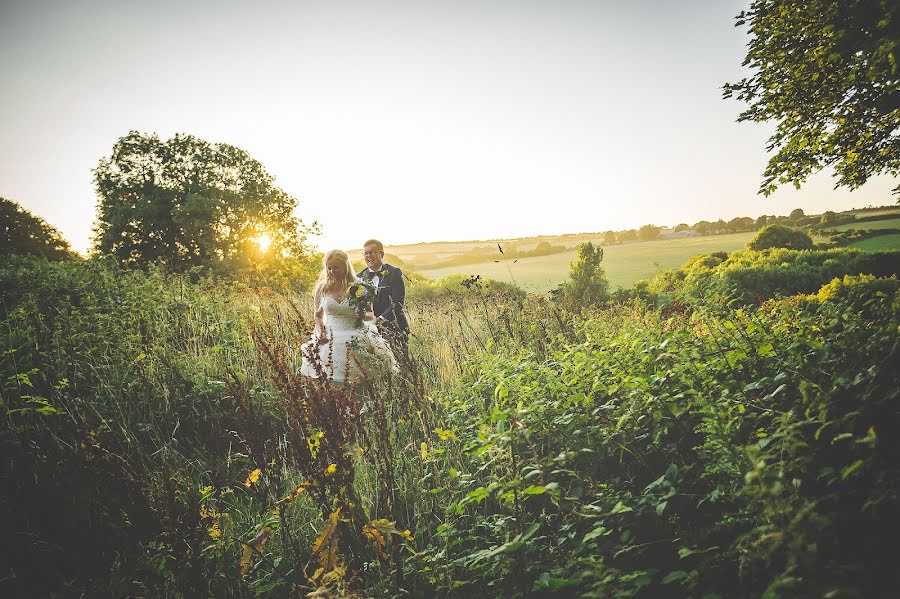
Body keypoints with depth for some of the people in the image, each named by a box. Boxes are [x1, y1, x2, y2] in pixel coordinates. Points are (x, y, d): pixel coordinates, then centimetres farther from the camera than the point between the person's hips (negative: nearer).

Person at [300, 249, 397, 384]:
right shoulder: (322, 288, 3)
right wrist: (320, 332, -6)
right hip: (329, 340, 1)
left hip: (355, 341, -1)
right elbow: (318, 316, 13)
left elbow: (371, 316, 6)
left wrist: (363, 315, -17)